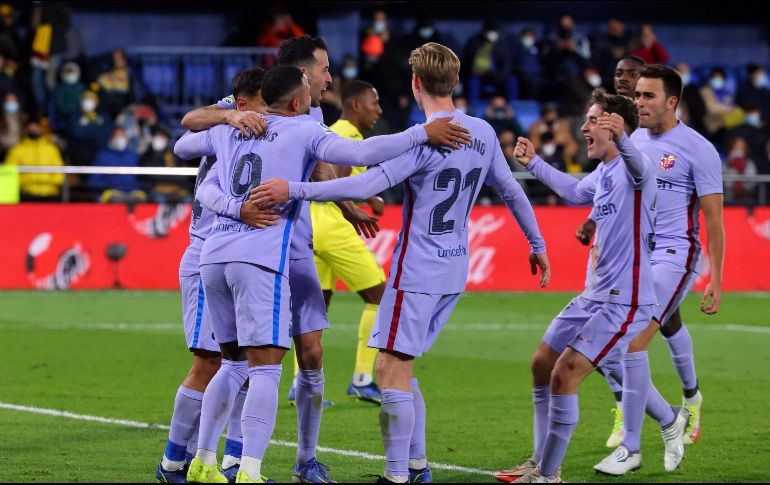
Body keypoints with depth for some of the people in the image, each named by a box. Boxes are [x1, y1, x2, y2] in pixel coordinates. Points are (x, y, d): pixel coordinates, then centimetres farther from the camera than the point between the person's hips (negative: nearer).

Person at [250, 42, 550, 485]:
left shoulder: (423, 139, -17)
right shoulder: (484, 133, 6)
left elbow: (367, 185, -26)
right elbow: (512, 190, 15)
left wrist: (294, 190, -27)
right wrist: (537, 244, 28)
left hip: (418, 273, -8)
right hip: (455, 271, 8)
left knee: (391, 369, -4)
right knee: (401, 368, 16)